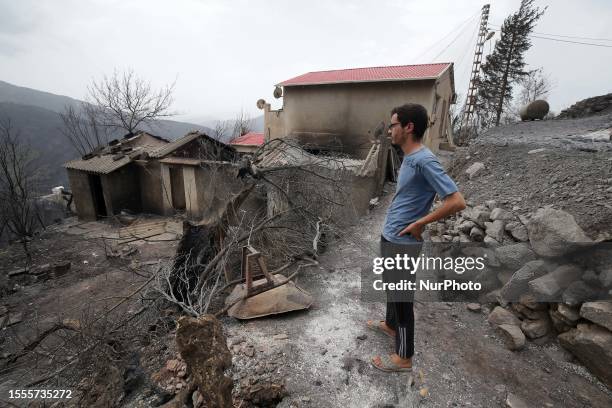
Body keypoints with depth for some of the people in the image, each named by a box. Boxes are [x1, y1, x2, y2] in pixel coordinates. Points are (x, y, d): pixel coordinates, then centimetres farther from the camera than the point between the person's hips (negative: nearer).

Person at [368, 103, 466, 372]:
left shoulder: (424, 160, -23)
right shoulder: (410, 157, 7)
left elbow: (457, 202, -27)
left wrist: (419, 224, -19)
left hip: (402, 242, -9)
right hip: (390, 237, 9)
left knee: (401, 296, 5)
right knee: (390, 286, 26)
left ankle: (404, 357, 25)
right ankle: (390, 325, 50)